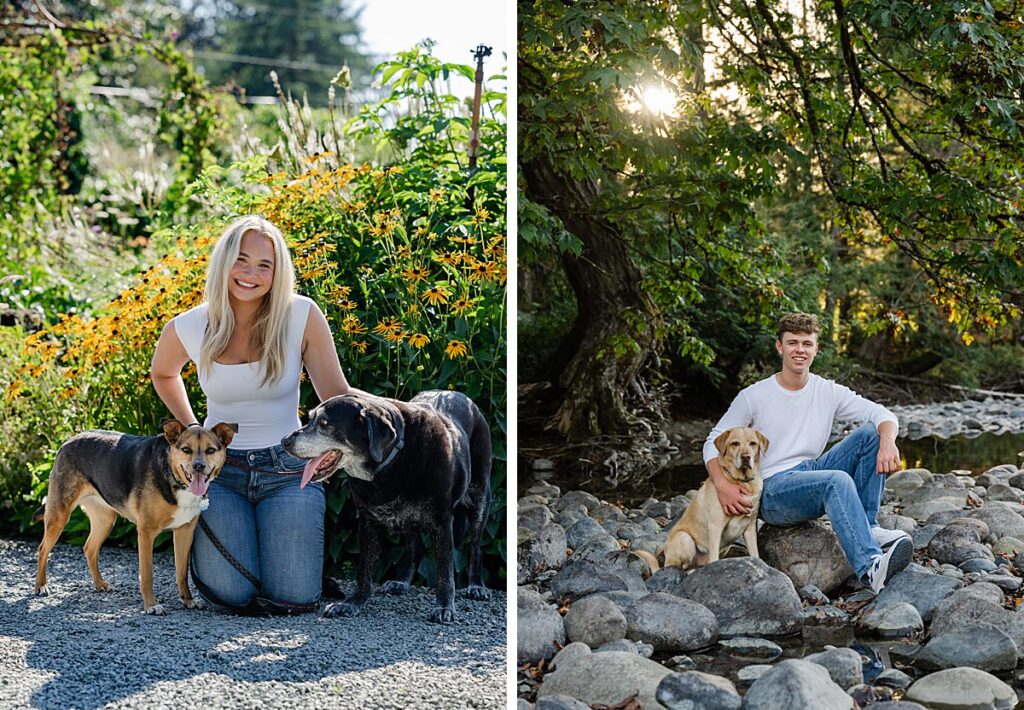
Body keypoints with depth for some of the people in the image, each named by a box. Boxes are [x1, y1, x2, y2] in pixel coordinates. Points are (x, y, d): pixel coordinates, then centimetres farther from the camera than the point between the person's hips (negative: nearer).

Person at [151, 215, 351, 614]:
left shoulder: (301, 316, -10)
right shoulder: (188, 329, -5)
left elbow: (338, 397, -7)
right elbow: (163, 374, 19)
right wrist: (192, 430, 9)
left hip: (287, 470, 0)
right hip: (219, 468, 1)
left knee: (293, 598, -13)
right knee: (232, 595, -15)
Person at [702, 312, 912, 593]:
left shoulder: (829, 392, 7)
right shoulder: (754, 396, -1)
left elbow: (883, 415, 1)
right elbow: (714, 443, 1)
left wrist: (888, 441, -25)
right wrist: (722, 485, -19)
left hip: (812, 473, 5)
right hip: (772, 491, -5)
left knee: (871, 433, -12)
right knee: (838, 480, -35)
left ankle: (868, 527, -17)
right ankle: (869, 568, -53)